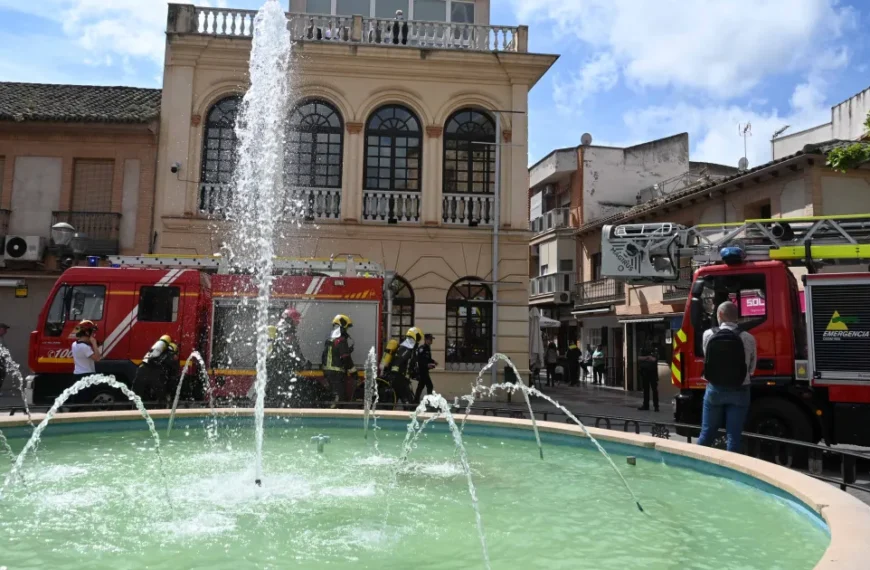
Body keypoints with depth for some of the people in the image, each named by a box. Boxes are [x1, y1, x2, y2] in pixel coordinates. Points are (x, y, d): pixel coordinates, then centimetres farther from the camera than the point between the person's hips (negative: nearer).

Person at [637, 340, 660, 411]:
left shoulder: (655, 351, -3)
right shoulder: (642, 351, 10)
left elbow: (654, 359, -18)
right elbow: (639, 358, -4)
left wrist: (644, 358, -8)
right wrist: (648, 357, -12)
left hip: (653, 373, -4)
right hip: (644, 373, 4)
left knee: (654, 389, -5)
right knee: (645, 389, 10)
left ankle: (656, 406, -2)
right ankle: (646, 405, 17)